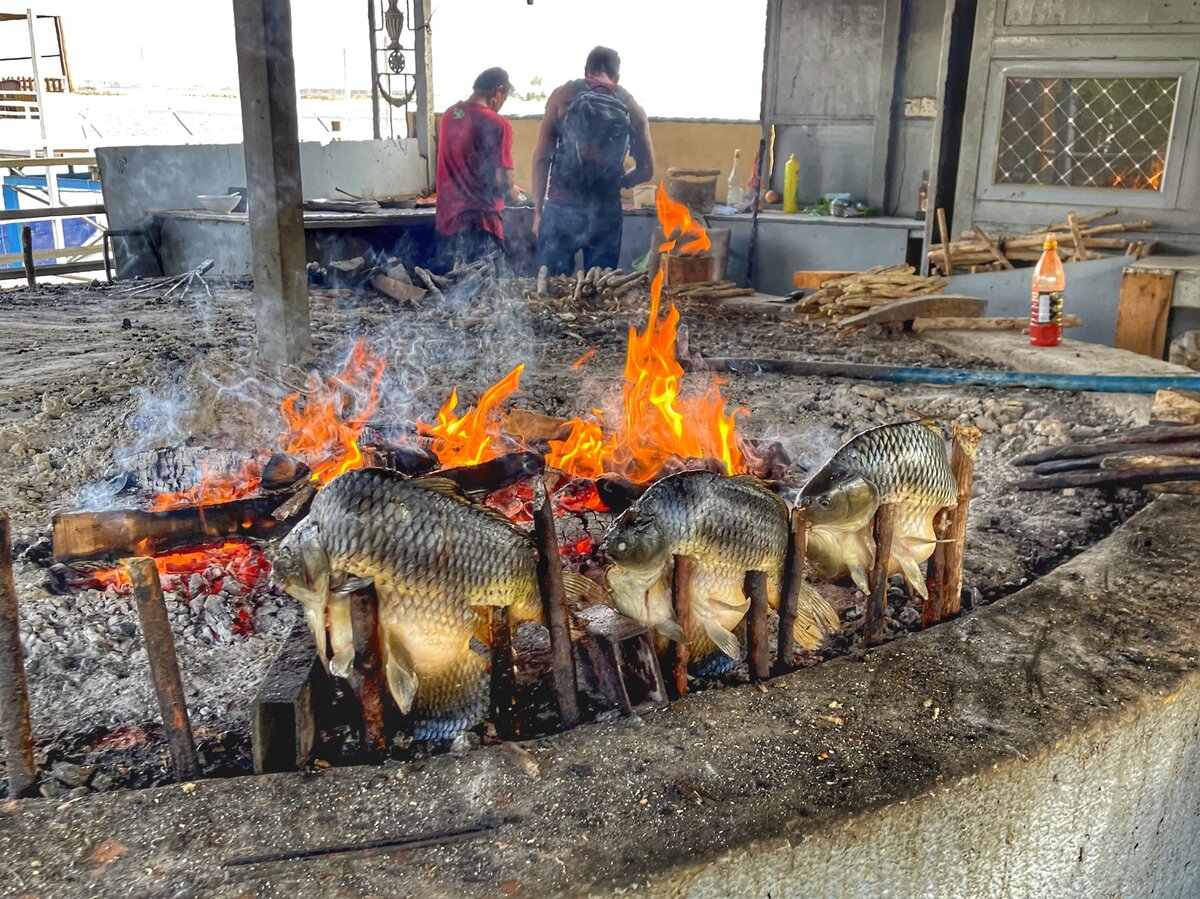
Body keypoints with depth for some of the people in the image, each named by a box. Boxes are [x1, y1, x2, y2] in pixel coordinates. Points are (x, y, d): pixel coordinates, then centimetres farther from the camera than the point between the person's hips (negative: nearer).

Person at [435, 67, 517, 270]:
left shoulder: (449, 115, 9)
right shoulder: (496, 124, -12)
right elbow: (503, 183, -16)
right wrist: (511, 190, 7)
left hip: (447, 220, 7)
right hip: (480, 223, -6)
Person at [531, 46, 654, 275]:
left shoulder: (563, 95, 4)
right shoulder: (632, 108, 9)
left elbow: (541, 157, 0)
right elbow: (646, 169, 11)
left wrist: (538, 210, 5)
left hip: (561, 209, -2)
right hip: (606, 212, 2)